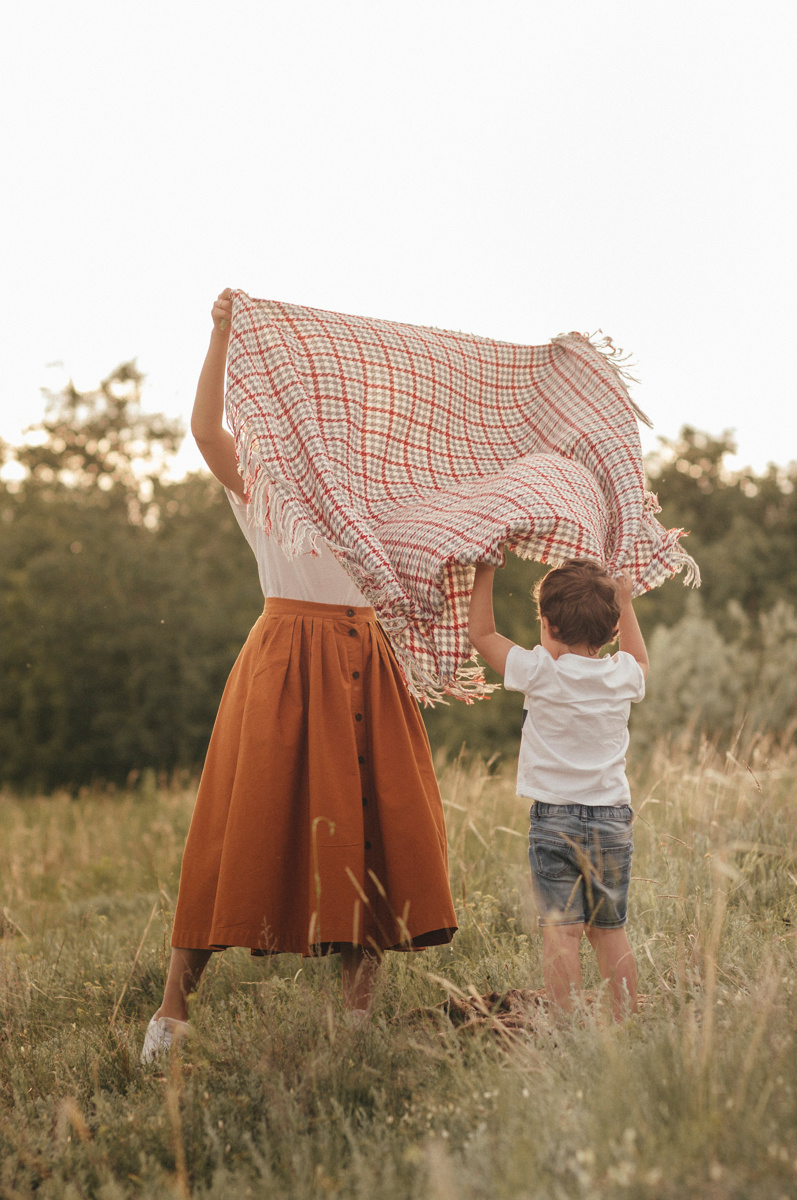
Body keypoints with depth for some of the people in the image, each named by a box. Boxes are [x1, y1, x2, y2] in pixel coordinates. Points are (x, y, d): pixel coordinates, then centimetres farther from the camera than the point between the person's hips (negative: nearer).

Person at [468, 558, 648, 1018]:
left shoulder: (540, 673, -9)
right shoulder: (623, 676, 2)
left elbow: (482, 634, 3)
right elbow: (640, 659, 29)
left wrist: (485, 573, 11)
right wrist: (625, 601, 34)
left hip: (555, 818, -4)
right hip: (614, 819, 4)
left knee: (561, 930, -5)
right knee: (609, 929, 13)